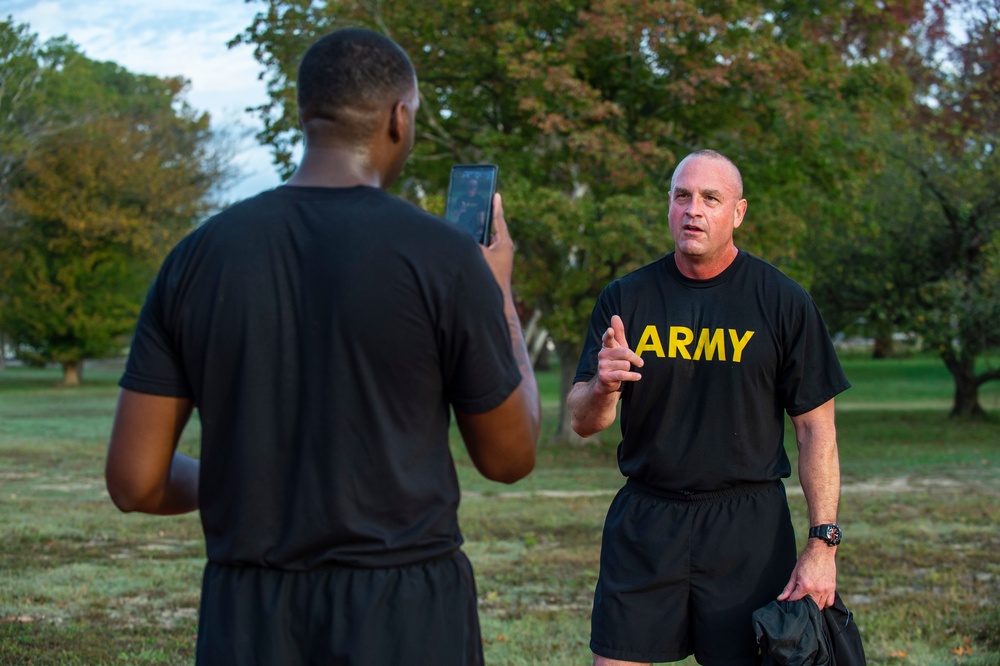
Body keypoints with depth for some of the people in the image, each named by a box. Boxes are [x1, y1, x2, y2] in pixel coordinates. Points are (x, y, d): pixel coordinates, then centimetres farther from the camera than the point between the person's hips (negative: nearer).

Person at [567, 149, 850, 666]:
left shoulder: (783, 302, -1)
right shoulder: (625, 298, 4)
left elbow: (816, 430, -1)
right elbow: (583, 424, 2)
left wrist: (822, 545, -8)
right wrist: (603, 387, -22)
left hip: (748, 529, -1)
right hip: (643, 526, 2)